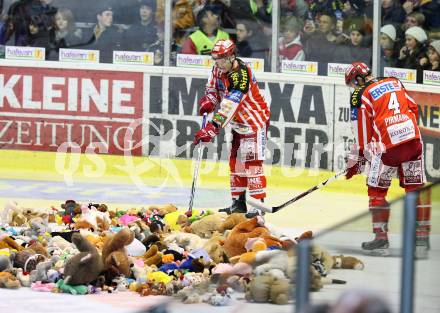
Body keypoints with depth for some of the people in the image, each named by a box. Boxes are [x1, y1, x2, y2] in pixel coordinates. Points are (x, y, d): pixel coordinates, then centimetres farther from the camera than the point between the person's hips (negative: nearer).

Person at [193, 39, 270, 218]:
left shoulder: (241, 75, -30)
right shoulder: (218, 69, -2)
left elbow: (228, 107, -36)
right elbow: (213, 89, 15)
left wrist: (212, 128, -41)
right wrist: (209, 101, -9)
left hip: (255, 120, -10)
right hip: (239, 123, 10)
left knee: (252, 161, -16)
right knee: (235, 161, 12)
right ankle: (239, 202, 21)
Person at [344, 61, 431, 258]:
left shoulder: (360, 96, 3)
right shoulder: (395, 83, 18)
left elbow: (363, 132, 3)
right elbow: (414, 109, 21)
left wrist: (356, 160, 12)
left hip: (388, 145, -5)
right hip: (413, 139, 5)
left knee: (376, 190, 9)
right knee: (416, 188, 9)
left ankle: (381, 238, 7)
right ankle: (422, 238, 7)